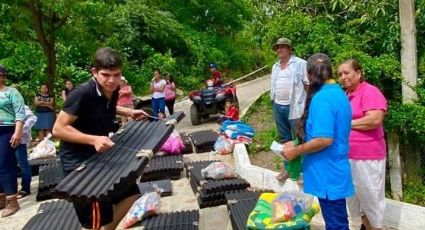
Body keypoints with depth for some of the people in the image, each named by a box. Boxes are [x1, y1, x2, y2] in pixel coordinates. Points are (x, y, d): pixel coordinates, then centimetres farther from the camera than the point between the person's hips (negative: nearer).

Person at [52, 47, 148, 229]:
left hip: (101, 154, 8)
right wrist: (94, 139, -32)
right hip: (77, 160, -8)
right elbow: (58, 129, -23)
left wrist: (129, 112, 8)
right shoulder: (82, 93, -25)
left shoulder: (113, 90, -2)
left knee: (130, 194, 17)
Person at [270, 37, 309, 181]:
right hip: (278, 106, 7)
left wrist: (309, 106, -13)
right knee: (284, 139, 13)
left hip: (294, 107, -7)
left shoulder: (300, 64, -6)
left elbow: (309, 85, -8)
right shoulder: (275, 66, 15)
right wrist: (274, 103, 16)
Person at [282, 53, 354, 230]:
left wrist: (296, 151, -15)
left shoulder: (322, 98, -22)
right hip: (335, 170, 9)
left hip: (328, 174, -9)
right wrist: (299, 145, 17)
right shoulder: (339, 93, 9)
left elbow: (324, 139, -28)